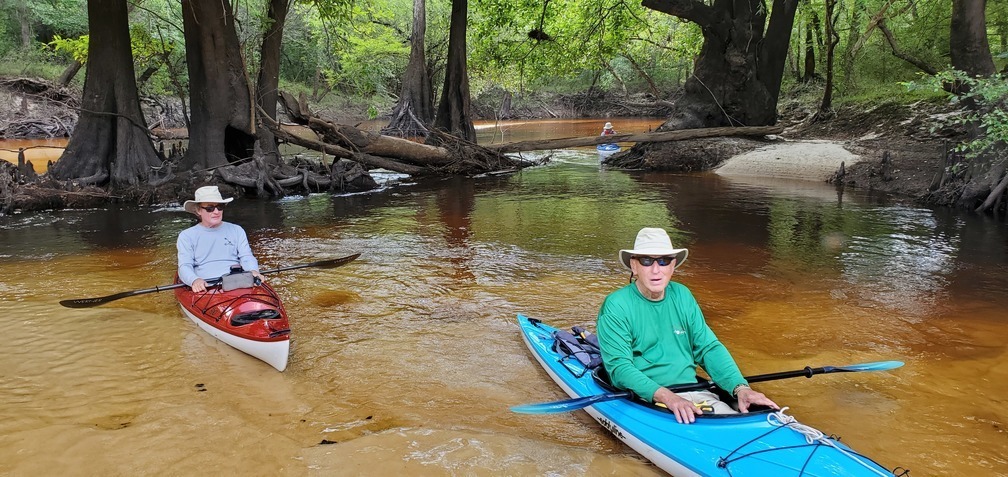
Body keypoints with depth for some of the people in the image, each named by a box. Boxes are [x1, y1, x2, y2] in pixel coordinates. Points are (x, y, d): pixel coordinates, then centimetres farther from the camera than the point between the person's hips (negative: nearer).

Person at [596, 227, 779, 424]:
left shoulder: (682, 296, 12)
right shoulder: (616, 306, -6)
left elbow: (709, 348, 9)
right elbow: (620, 368, -14)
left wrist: (741, 387, -9)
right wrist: (666, 396, -28)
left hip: (695, 393, 6)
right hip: (645, 399, -5)